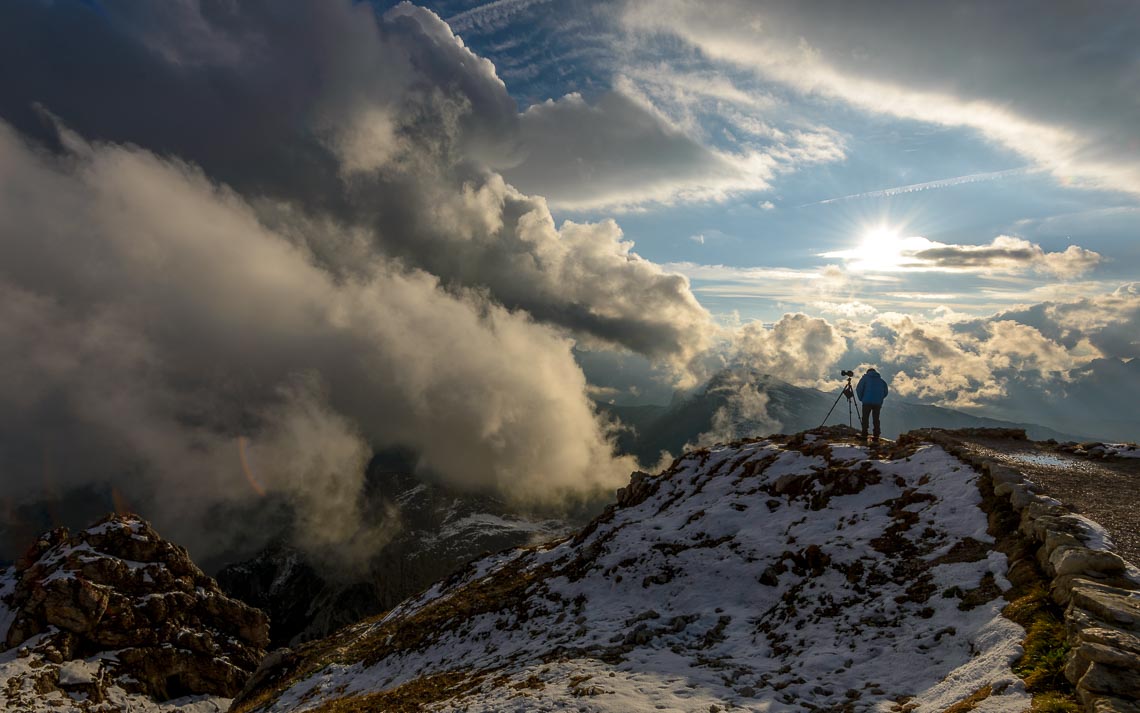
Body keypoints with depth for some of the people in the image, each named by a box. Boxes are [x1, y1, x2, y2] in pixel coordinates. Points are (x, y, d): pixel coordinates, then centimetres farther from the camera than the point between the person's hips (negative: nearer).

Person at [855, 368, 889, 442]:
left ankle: (864, 437, 1)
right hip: (878, 403, 3)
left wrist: (861, 398, 11)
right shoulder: (881, 379, 16)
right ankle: (876, 438, 7)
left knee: (865, 419, 4)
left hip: (867, 402, -3)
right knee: (876, 420, 8)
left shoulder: (865, 377, 8)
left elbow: (858, 389, -1)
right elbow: (885, 392, 14)